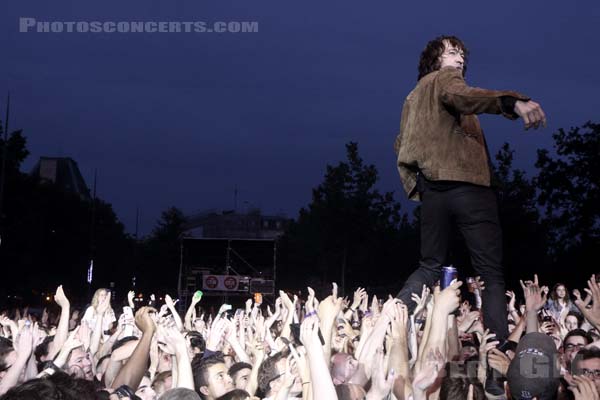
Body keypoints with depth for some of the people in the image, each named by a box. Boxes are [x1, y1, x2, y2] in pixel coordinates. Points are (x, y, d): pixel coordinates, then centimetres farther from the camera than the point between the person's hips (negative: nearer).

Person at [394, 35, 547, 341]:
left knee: (430, 267, 14)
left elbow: (402, 146, 29)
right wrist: (514, 102, -37)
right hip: (467, 185, -7)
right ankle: (500, 345, -13)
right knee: (491, 273, -5)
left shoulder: (413, 99, 29)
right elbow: (462, 96, -21)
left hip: (432, 189, 7)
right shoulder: (445, 78, 4)